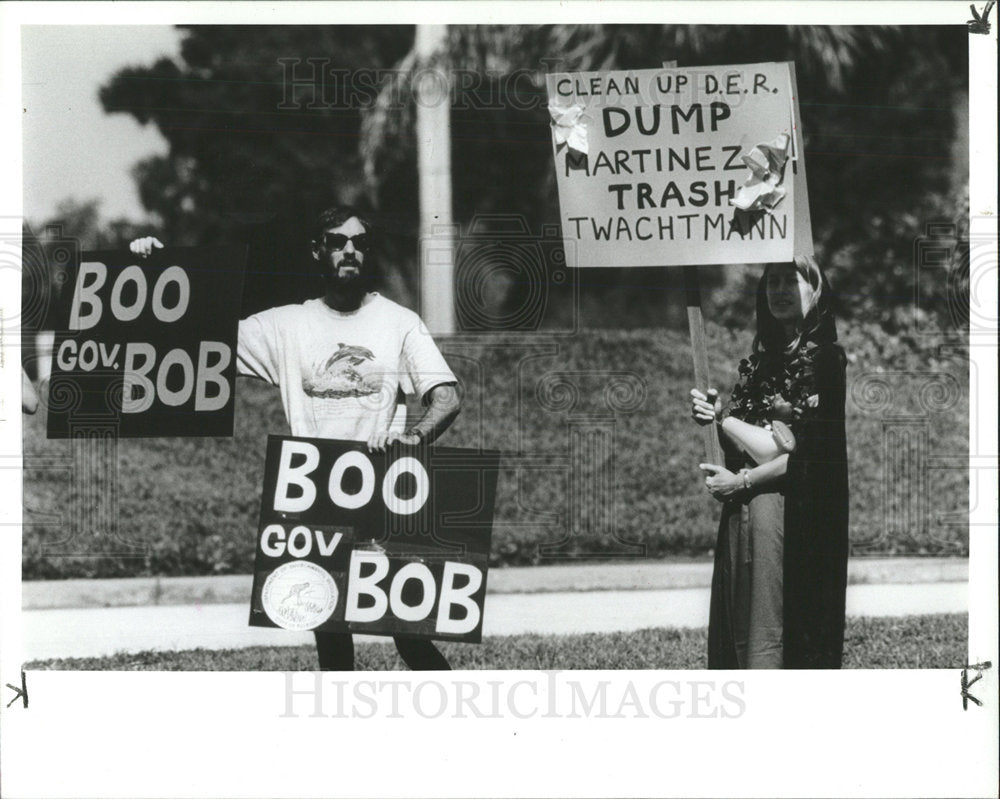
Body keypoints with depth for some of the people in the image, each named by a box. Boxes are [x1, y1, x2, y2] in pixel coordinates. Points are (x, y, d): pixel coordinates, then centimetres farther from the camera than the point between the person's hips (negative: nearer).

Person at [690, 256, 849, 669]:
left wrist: (742, 481, -10)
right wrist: (716, 417, -3)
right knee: (736, 629, 6)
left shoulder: (826, 359, -7)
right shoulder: (761, 359, 16)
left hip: (794, 512, -7)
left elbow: (815, 450, -13)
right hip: (742, 511, 7)